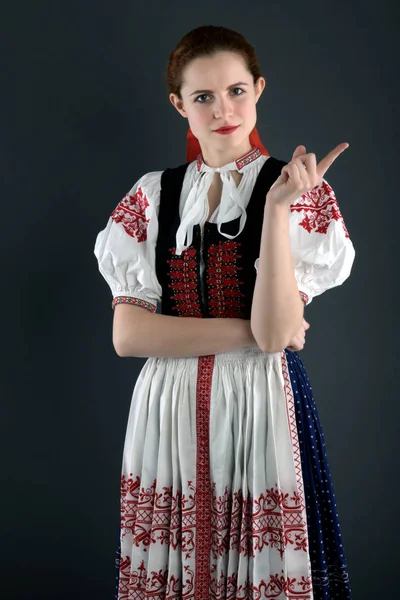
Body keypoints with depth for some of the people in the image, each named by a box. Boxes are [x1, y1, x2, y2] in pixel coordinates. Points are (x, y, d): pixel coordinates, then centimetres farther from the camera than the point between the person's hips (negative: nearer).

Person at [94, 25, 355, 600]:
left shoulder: (299, 191, -2)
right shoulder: (152, 197, 5)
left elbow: (275, 333, -14)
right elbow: (127, 335, -4)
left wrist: (277, 206, -19)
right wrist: (245, 331, -11)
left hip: (263, 407, -2)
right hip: (169, 413, 2)